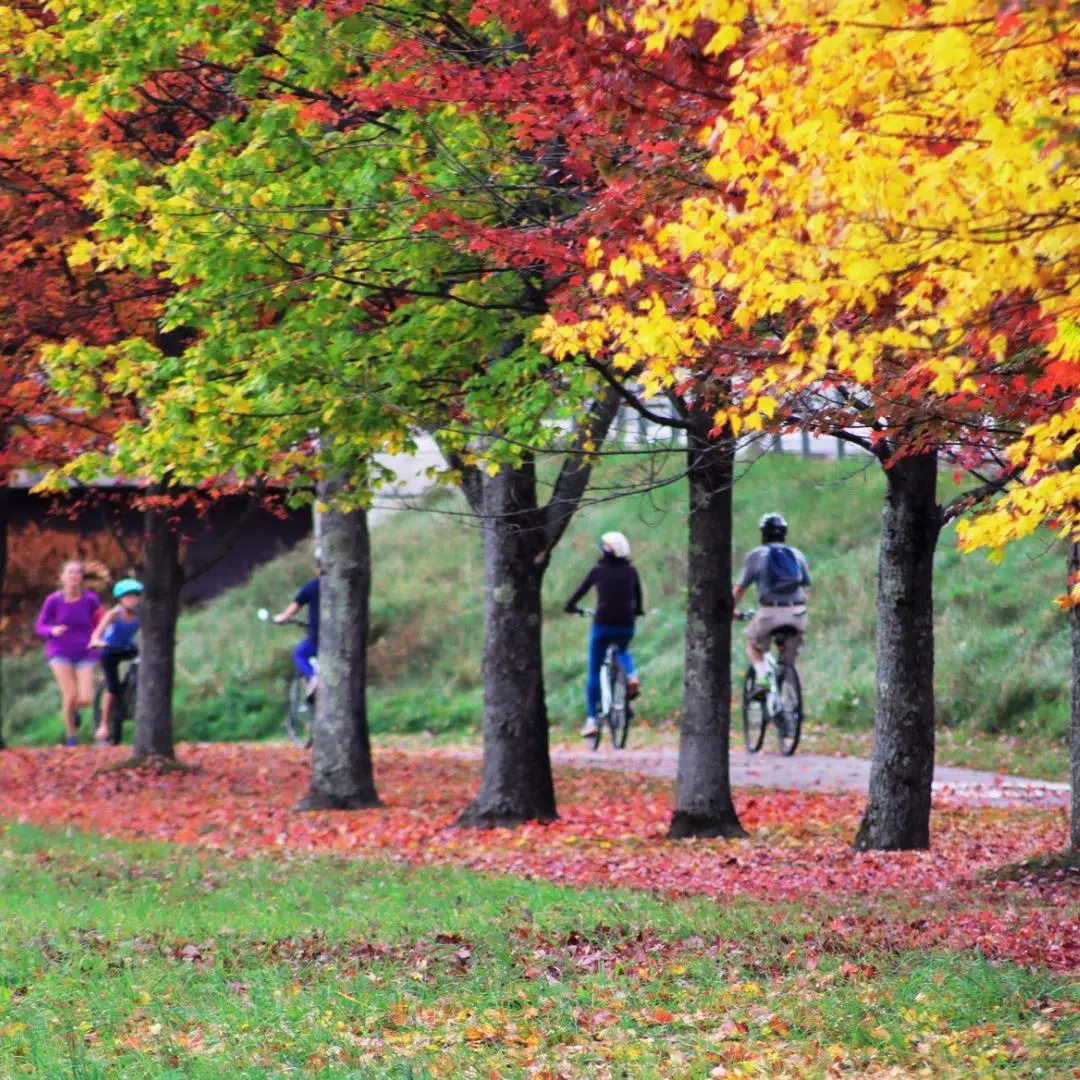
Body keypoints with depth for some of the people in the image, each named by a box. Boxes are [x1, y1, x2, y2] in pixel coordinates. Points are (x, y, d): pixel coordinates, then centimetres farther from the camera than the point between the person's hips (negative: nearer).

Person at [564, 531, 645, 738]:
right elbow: (638, 596, 17)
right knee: (622, 651, 35)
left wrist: (570, 607, 25)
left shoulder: (598, 571, -3)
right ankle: (631, 676, 3)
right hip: (626, 626, 2)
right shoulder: (631, 571, 5)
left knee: (594, 674, 10)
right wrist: (637, 611, 39)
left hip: (602, 625, -2)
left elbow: (580, 591, 5)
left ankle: (591, 720, 4)